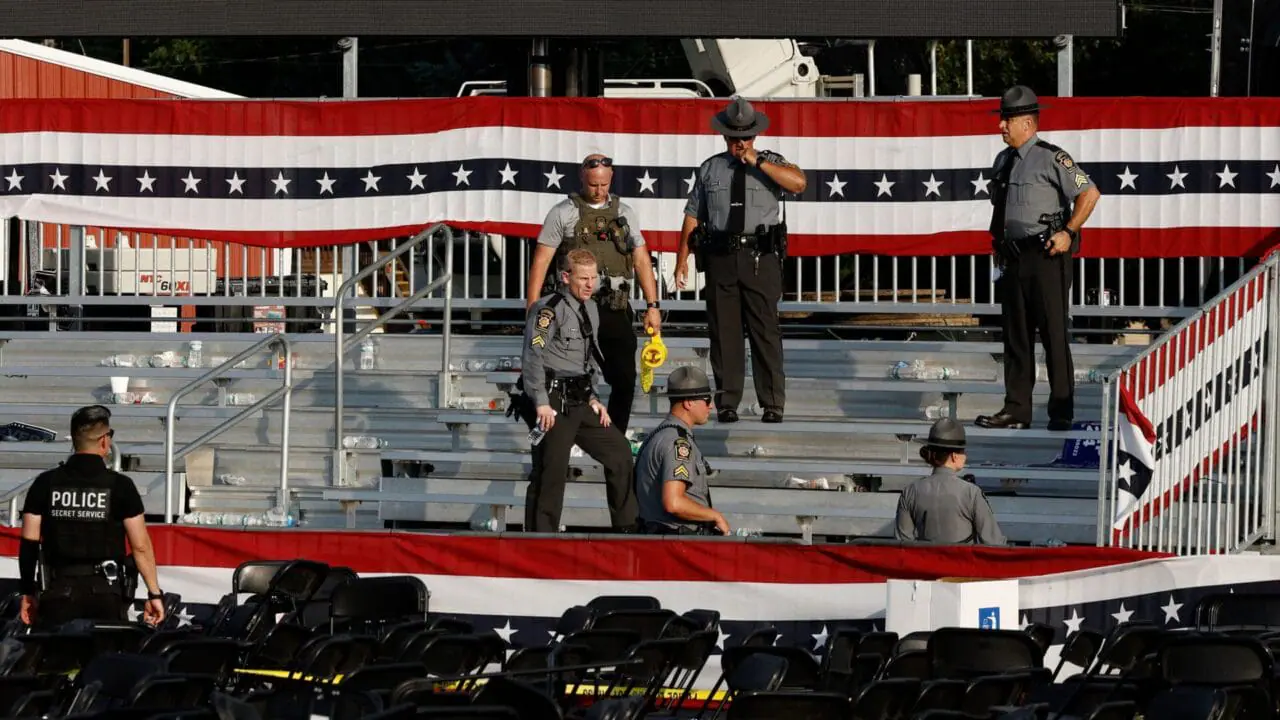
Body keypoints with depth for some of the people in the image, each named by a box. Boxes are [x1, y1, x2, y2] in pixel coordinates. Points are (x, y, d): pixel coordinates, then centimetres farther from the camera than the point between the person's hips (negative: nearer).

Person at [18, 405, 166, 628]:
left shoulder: (45, 484, 2)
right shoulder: (120, 486, -4)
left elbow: (29, 543, 3)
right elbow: (141, 546, -6)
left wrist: (28, 592, 13)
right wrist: (154, 594, 2)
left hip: (60, 591, 1)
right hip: (106, 592, -1)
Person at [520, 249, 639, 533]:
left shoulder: (590, 310, 16)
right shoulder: (549, 309, -11)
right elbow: (533, 356, -18)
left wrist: (593, 398, 16)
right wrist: (541, 403, -22)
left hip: (579, 402, 9)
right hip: (554, 402, -9)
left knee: (619, 449, 11)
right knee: (551, 470, -9)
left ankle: (626, 529, 21)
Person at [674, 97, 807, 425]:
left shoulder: (770, 163, 7)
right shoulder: (709, 169, 13)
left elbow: (799, 182, -13)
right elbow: (692, 215, 14)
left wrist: (757, 162, -13)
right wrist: (682, 259, 7)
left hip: (760, 258, -2)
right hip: (720, 258, 2)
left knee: (765, 330, -4)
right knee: (723, 331, 3)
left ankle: (773, 405, -2)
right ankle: (727, 403, 9)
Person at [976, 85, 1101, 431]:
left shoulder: (1052, 158, -10)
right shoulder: (1003, 161, 14)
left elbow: (1089, 193, -11)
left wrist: (1068, 232, -13)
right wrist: (997, 242, 18)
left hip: (1046, 256, -8)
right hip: (1014, 257, 8)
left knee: (1054, 334, -5)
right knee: (1015, 334, 9)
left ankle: (1062, 412, 0)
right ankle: (1016, 410, 13)